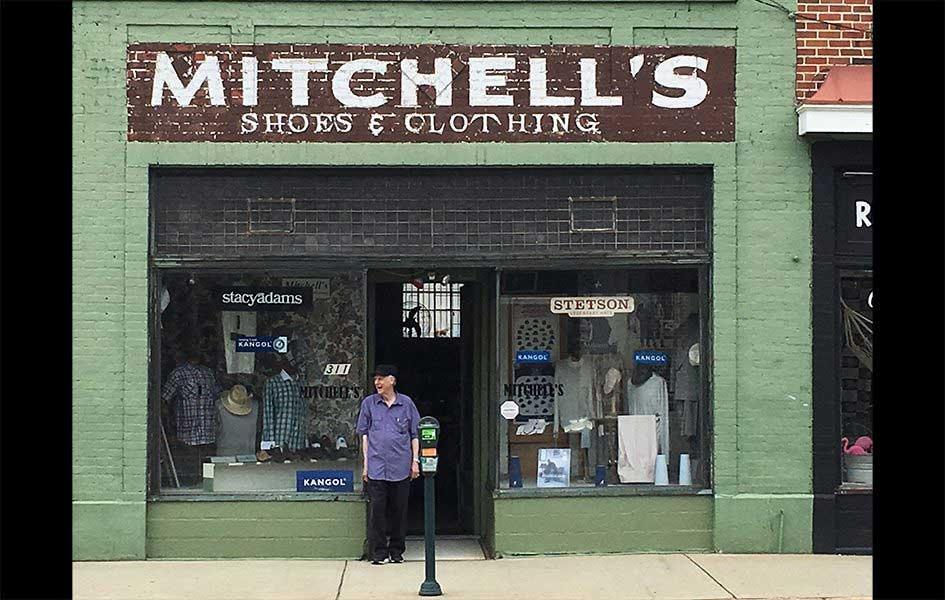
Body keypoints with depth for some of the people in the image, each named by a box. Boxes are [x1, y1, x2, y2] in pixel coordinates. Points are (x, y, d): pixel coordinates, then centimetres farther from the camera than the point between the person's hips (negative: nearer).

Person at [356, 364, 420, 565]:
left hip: (401, 466, 0)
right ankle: (378, 552, 3)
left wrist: (415, 460, 3)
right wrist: (366, 462, 4)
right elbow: (364, 434, 10)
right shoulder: (369, 403, 7)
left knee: (399, 510, 5)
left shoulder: (406, 403, 6)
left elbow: (415, 434, 10)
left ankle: (397, 551, 16)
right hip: (376, 466, 0)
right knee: (377, 509, -4)